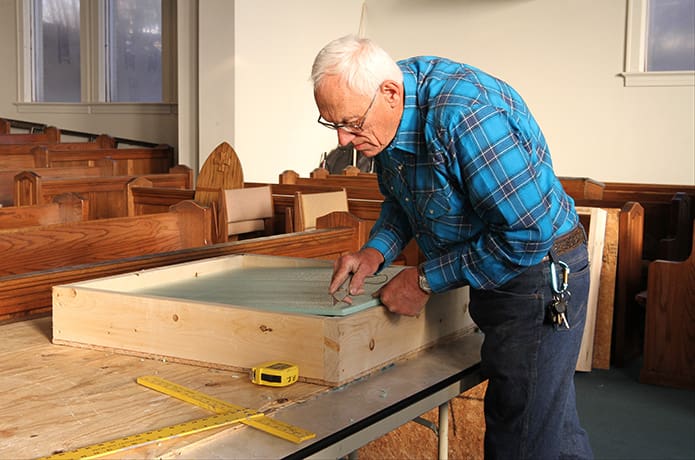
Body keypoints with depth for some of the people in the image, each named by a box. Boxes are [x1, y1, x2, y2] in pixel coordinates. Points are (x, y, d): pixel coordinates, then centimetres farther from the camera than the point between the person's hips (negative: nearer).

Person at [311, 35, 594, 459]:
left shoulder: (465, 114, -31)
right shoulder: (383, 117, -2)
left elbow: (528, 232, -29)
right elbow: (401, 201, 15)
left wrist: (427, 280, -21)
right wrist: (376, 251, -5)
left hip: (536, 276, -9)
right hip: (489, 277, 9)